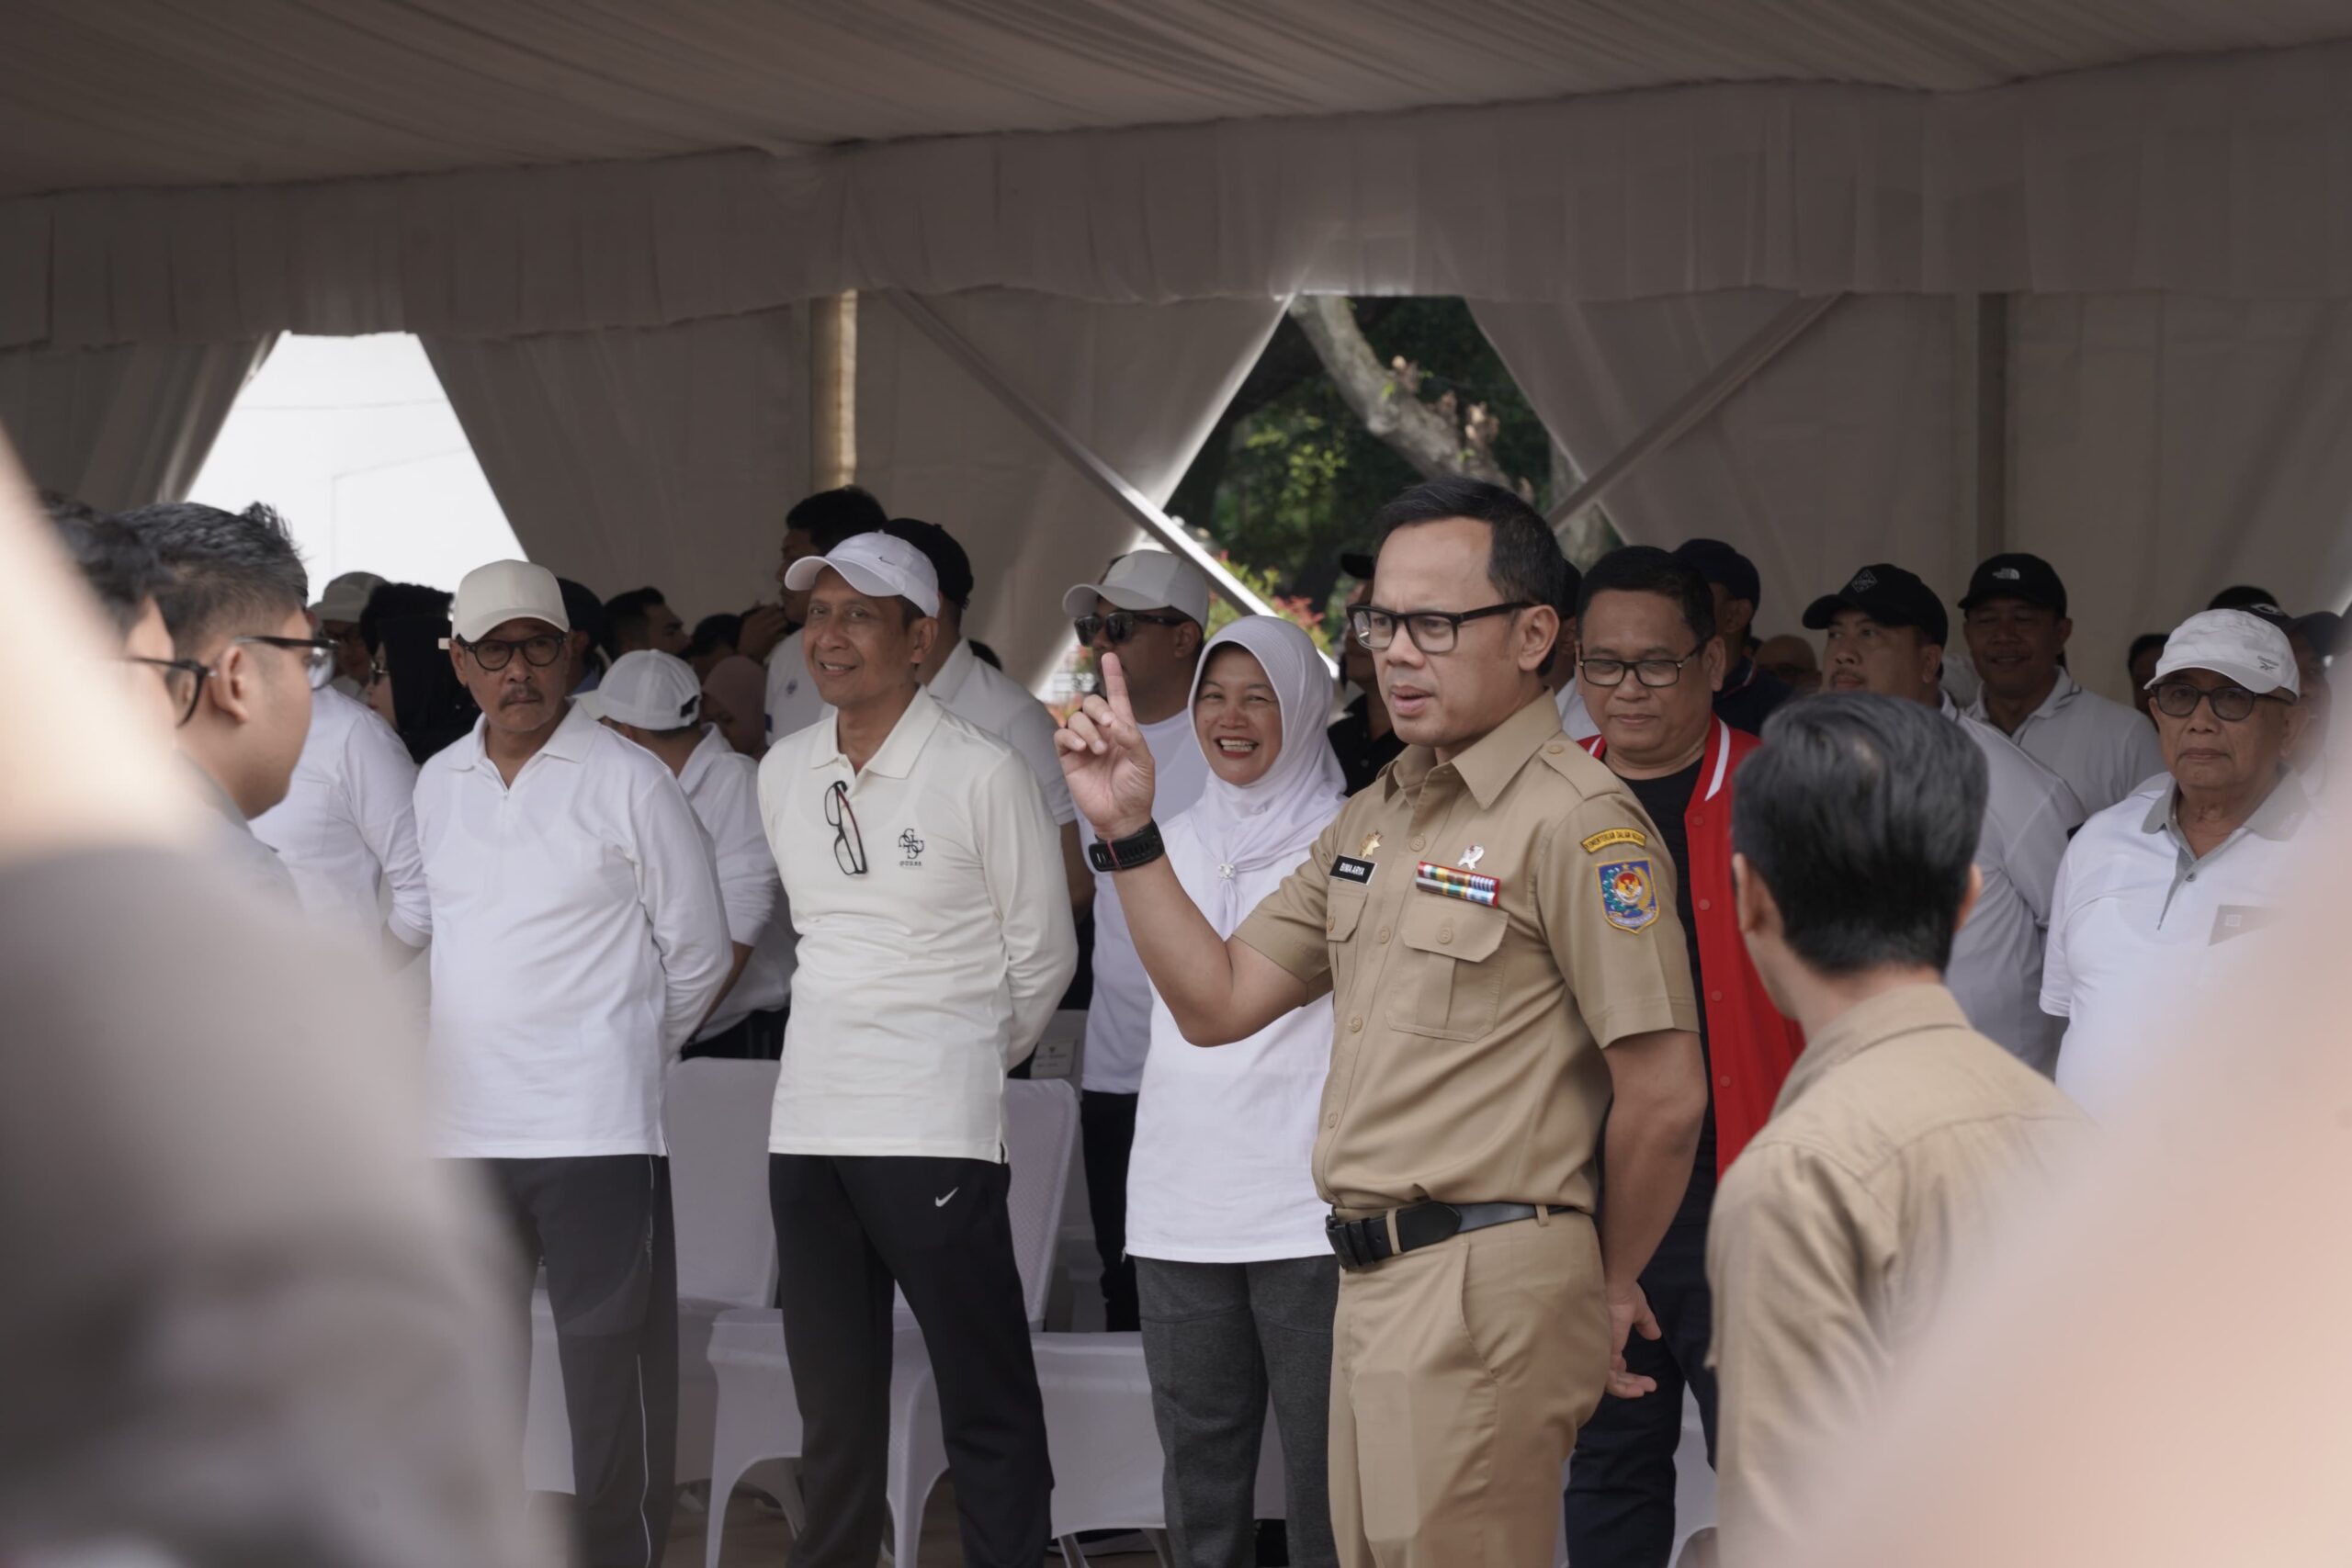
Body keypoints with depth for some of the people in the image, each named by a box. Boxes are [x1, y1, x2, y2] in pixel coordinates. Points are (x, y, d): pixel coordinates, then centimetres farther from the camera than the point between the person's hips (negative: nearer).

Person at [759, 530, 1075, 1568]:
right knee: (833, 1401, 13)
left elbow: (1042, 955, 1)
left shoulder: (982, 773, -8)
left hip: (935, 1131, -6)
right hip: (808, 1125, 6)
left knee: (986, 1403, -3)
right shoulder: (784, 774, 9)